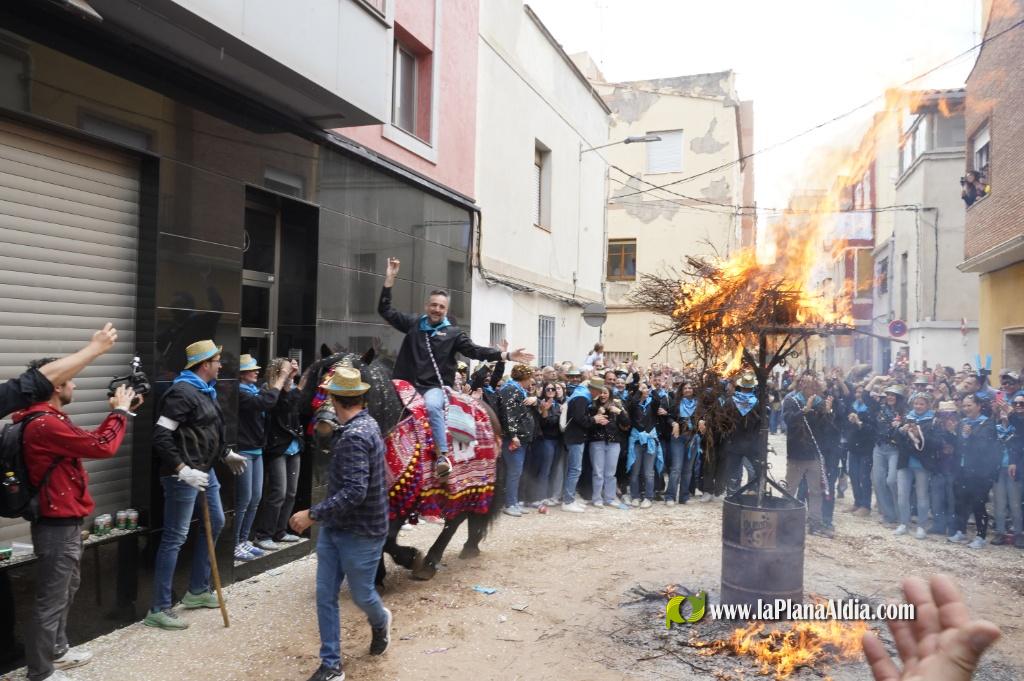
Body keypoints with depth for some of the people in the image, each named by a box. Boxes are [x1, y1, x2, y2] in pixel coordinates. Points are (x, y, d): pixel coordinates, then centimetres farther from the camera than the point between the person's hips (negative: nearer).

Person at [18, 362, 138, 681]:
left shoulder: (48, 419, 11)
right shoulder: (46, 424, -24)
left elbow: (91, 441, 16)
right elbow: (103, 447, -24)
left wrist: (120, 412, 10)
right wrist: (120, 411, -10)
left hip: (63, 523, 11)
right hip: (58, 527, -11)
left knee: (65, 589, 25)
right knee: (51, 600, 0)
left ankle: (56, 649, 40)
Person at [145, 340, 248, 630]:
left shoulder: (205, 391, 12)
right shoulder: (182, 392, -19)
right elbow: (161, 436, -24)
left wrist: (226, 454, 29)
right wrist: (182, 470, -27)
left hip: (205, 471, 11)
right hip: (184, 476, -11)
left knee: (215, 523, 20)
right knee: (174, 538, -5)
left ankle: (197, 591, 32)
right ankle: (158, 609, 4)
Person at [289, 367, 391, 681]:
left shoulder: (355, 436, -26)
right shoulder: (365, 425, 4)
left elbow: (354, 493, -32)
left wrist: (312, 514, -26)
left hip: (362, 533, -8)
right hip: (334, 528, 8)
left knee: (361, 594, 13)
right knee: (325, 596, 8)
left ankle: (380, 621, 45)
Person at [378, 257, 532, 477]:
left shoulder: (453, 333, 5)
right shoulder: (413, 323, 11)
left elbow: (475, 350, -3)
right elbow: (385, 310, 12)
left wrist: (506, 355, -14)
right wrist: (390, 279, 5)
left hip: (435, 386, -4)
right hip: (410, 383, 4)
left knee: (433, 406, -34)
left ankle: (442, 456, -34)